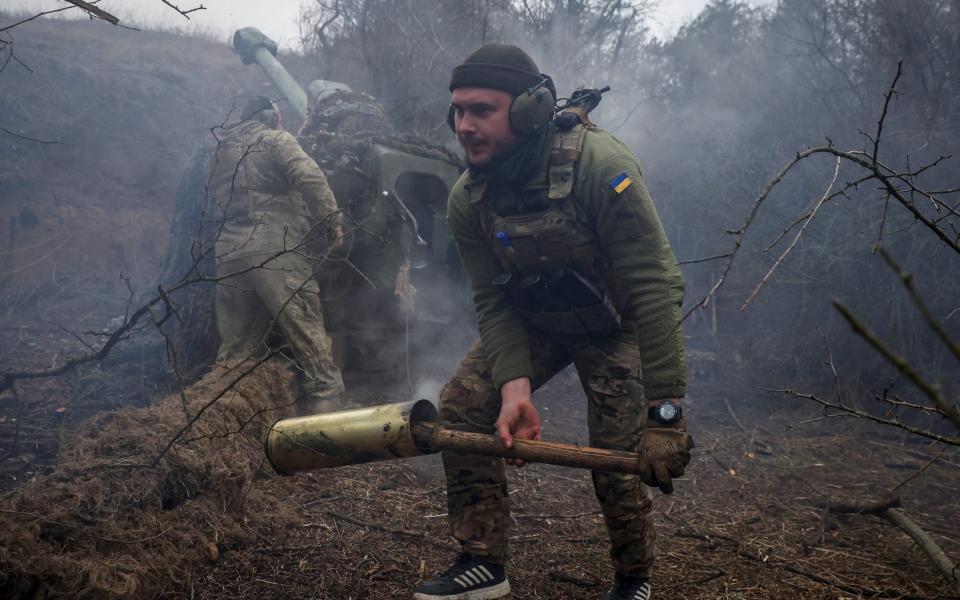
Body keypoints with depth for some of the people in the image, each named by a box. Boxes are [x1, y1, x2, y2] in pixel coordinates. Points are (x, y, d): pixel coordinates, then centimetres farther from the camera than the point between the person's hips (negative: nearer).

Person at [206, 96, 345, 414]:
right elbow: (310, 177, -11)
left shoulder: (217, 154, 26)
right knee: (311, 343, -5)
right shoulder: (275, 140, 5)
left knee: (235, 353, 12)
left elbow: (214, 208, 24)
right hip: (275, 251, -6)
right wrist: (332, 221, -7)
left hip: (228, 256, 7)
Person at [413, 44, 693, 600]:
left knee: (619, 461, -11)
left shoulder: (600, 165, -33)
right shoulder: (467, 201, -15)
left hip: (613, 324, -4)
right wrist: (514, 387, -29)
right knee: (462, 405, -12)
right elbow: (494, 303, -11)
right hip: (533, 322, 5)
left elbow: (653, 289, -34)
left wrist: (665, 409, -36)